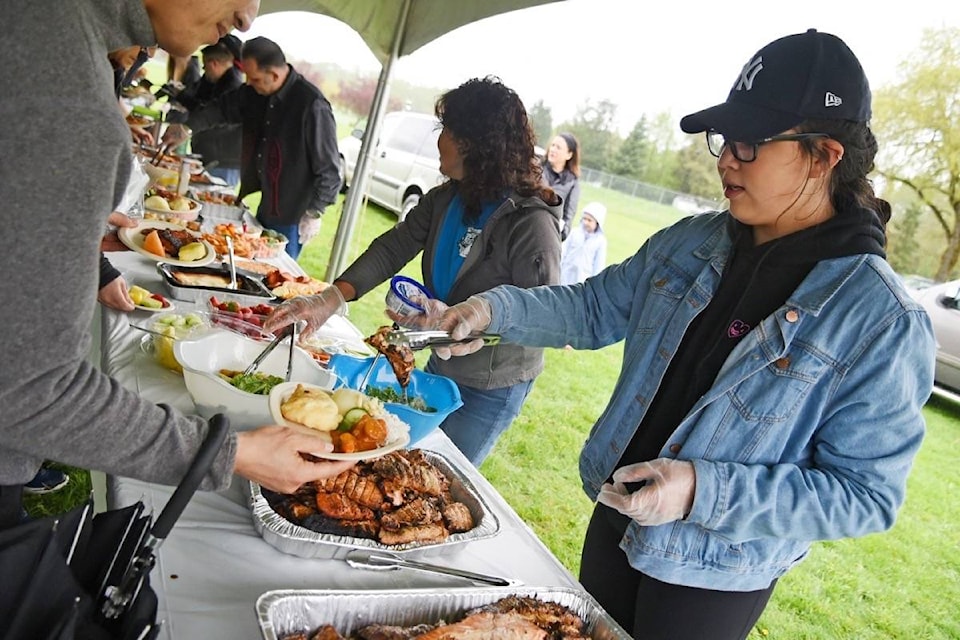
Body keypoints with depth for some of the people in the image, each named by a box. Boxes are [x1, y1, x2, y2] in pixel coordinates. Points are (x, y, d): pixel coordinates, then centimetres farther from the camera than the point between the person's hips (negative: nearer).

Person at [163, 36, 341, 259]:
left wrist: (313, 214, -17)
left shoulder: (312, 106, -24)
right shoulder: (255, 92, 2)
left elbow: (329, 170, -20)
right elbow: (223, 107, 19)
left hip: (290, 219, -8)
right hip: (262, 208, 8)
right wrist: (186, 127, 6)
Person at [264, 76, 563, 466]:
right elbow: (393, 248, -9)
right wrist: (333, 297, -23)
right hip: (441, 367, 7)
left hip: (490, 390, -7)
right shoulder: (446, 199, -3)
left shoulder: (531, 224, -27)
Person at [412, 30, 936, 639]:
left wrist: (703, 490, -32)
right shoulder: (689, 243, -6)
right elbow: (597, 306, 4)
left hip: (715, 582, -5)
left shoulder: (883, 320, -22)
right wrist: (496, 308, -12)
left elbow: (866, 494, -21)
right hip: (617, 522, 5)